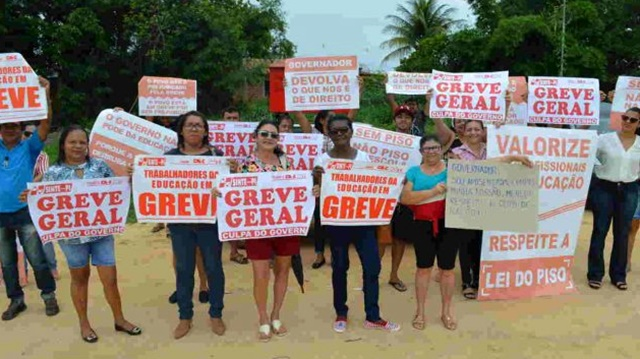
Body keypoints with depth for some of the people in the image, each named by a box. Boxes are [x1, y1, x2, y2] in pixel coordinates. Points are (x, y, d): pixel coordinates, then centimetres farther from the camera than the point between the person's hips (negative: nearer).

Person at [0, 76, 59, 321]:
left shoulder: (29, 147, -1)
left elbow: (45, 124, -13)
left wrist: (46, 95, -24)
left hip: (25, 213, -3)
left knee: (37, 259, 4)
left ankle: (49, 296, 18)